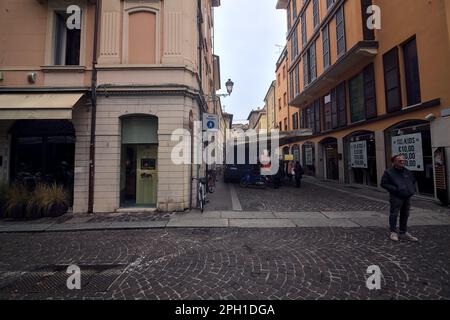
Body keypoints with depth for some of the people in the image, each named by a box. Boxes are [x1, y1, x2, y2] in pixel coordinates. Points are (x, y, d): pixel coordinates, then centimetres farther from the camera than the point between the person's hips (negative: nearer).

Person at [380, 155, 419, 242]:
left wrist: (413, 189, 13)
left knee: (405, 215, 13)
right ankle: (393, 232, 8)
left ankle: (404, 233, 24)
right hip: (396, 197, -6)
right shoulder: (389, 172, -6)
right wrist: (395, 189, -18)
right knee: (394, 214, -3)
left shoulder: (407, 172, 14)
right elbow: (383, 184, -9)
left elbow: (413, 181, 29)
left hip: (407, 197, 7)